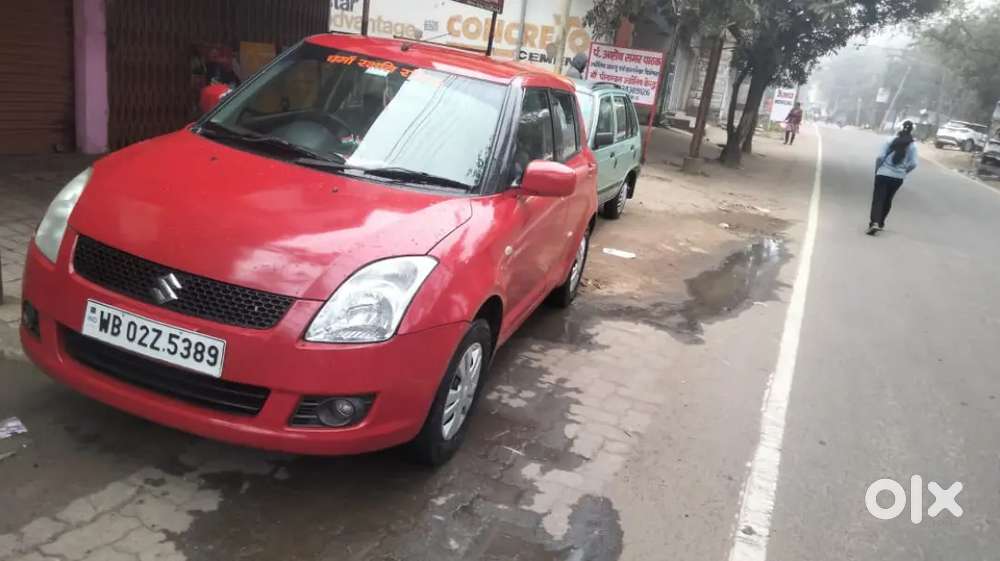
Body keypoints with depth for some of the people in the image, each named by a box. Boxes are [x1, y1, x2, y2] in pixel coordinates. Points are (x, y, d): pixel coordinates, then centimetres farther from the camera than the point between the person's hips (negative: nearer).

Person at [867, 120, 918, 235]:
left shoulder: (891, 141, -5)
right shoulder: (912, 145, -2)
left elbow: (880, 157, -11)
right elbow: (913, 164, -5)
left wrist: (877, 169, 4)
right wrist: (903, 171, 12)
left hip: (883, 174, -2)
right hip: (898, 177, 2)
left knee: (878, 199, -3)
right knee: (888, 200, 18)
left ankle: (875, 222, -21)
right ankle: (880, 222, 29)